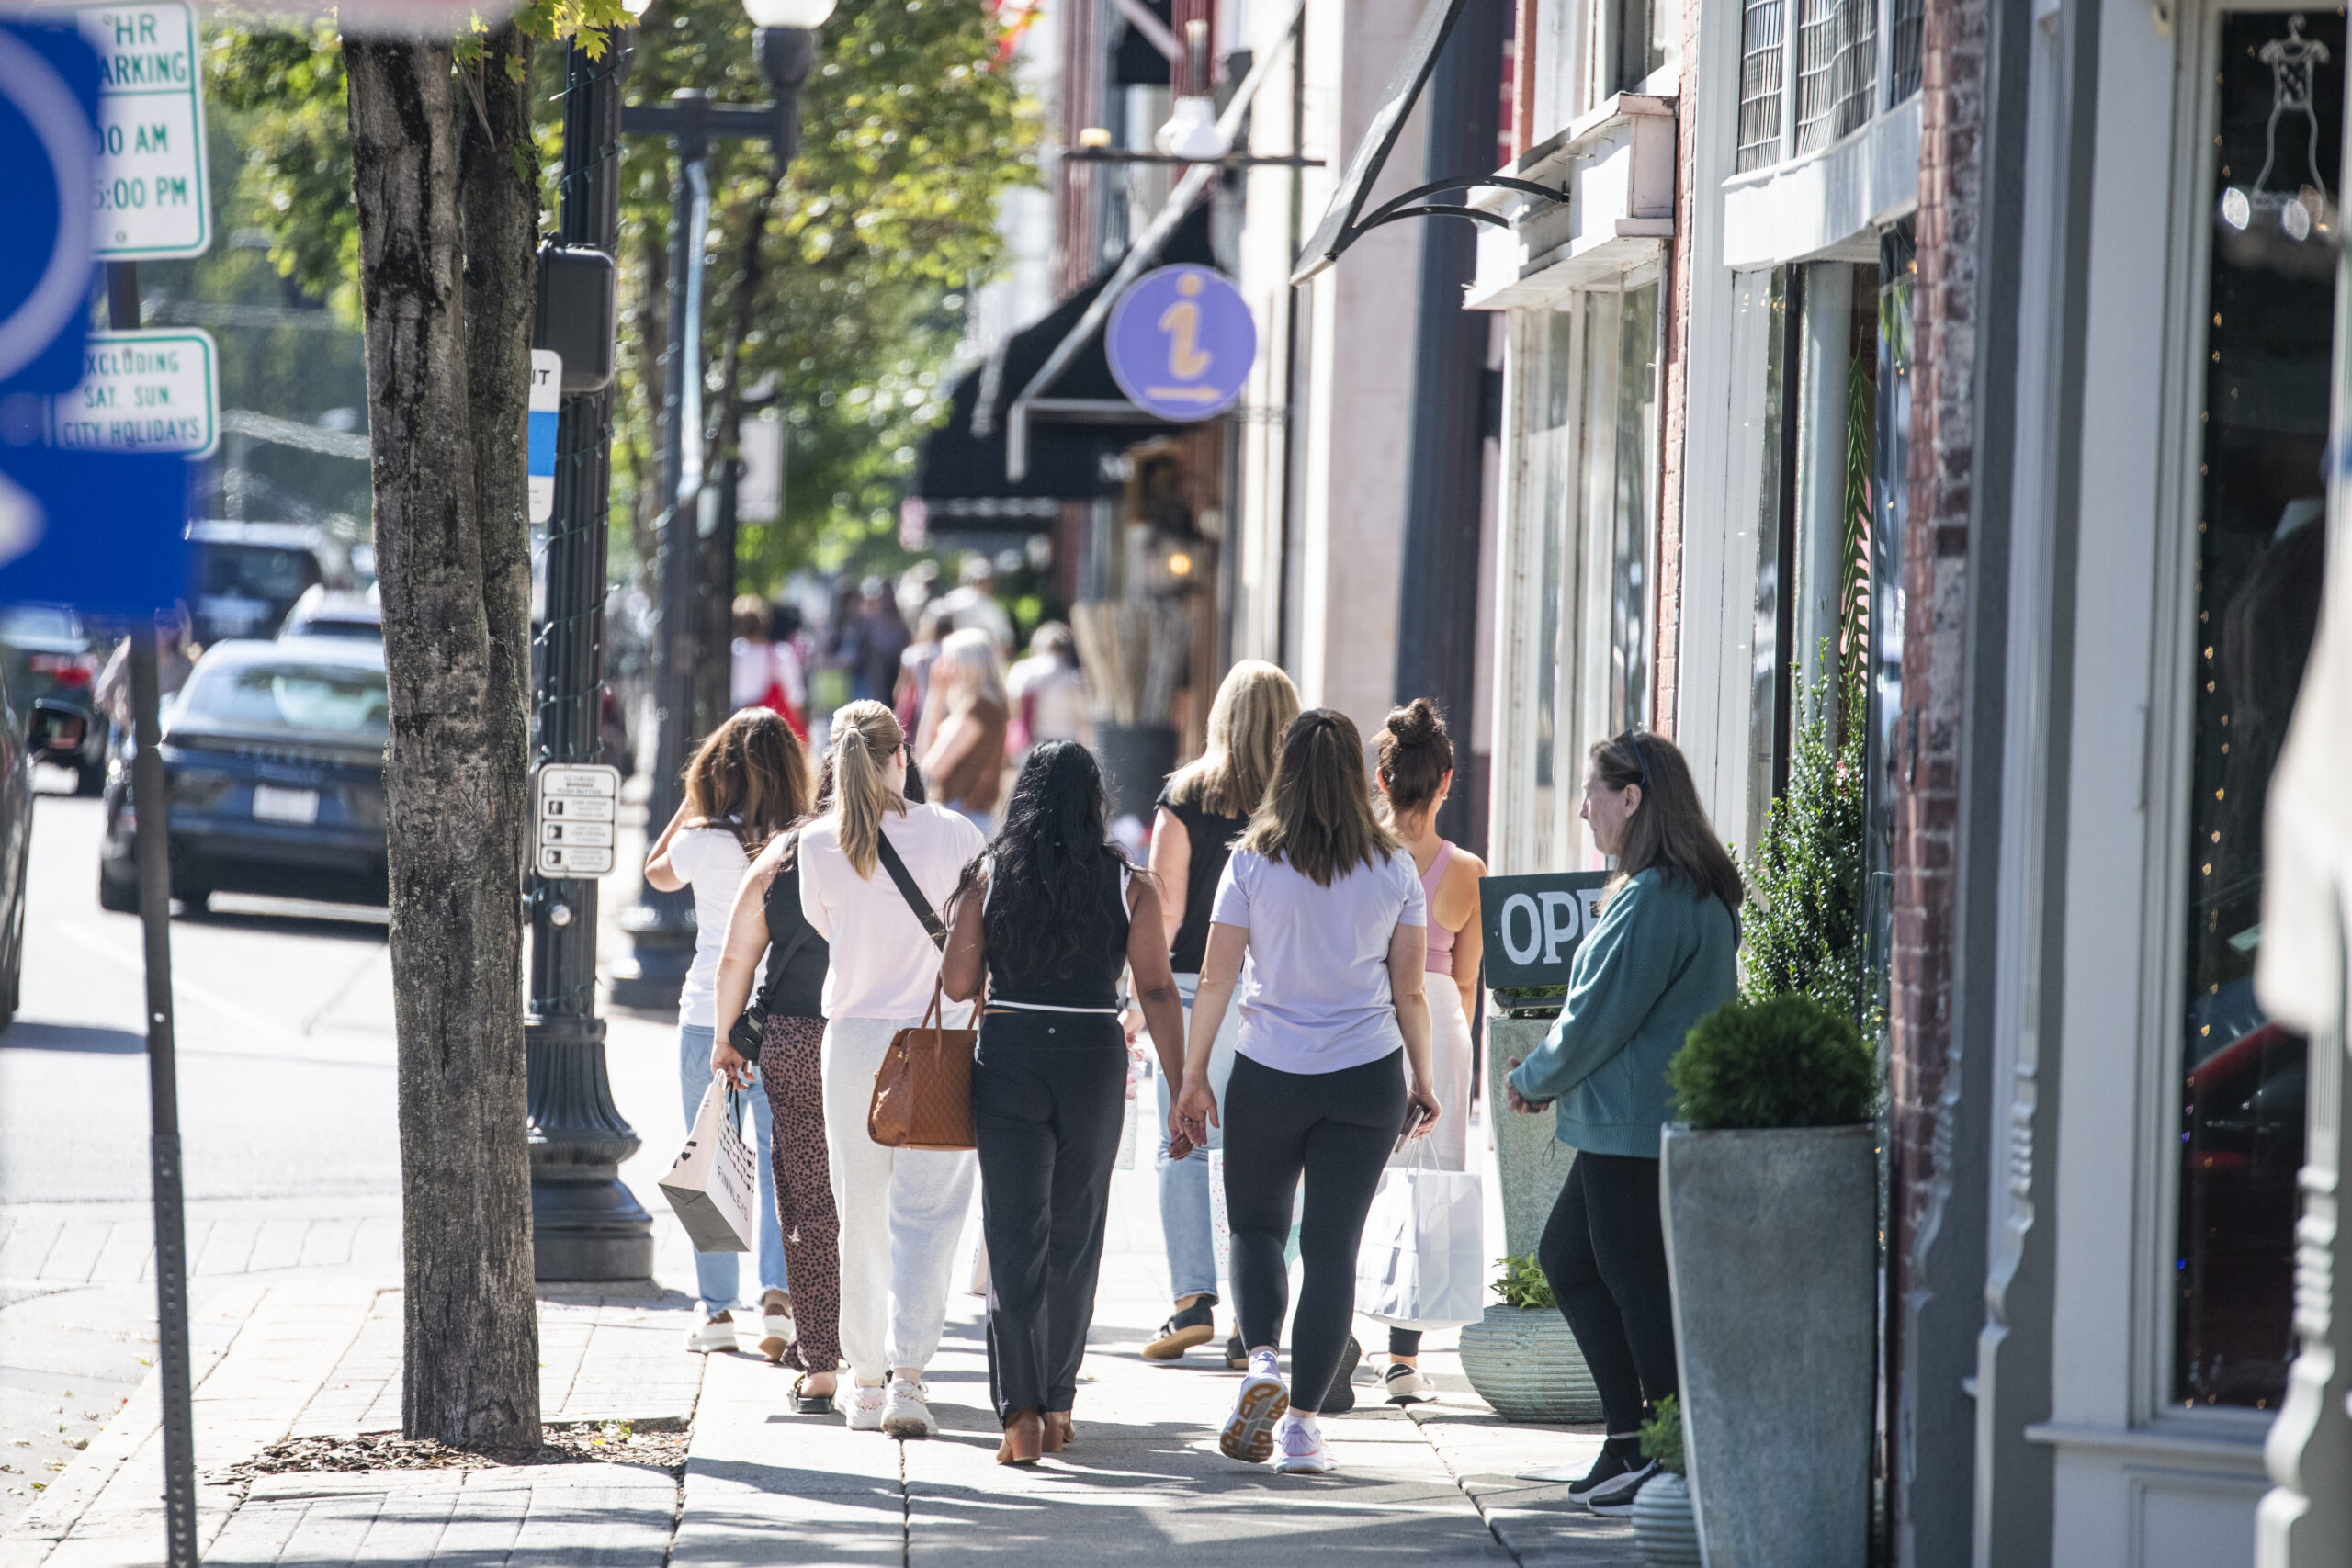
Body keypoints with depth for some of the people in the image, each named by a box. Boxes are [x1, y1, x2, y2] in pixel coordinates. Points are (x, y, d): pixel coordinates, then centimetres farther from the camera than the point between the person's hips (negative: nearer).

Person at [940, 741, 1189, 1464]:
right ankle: (1057, 1404, 25)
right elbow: (1157, 990, -4)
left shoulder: (988, 877, -1)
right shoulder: (1130, 886, -1)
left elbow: (957, 984, -1)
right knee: (1075, 1236, 15)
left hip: (1007, 1057, -1)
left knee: (1014, 1236, -1)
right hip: (1095, 1059, 1)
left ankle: (1021, 1410, -14)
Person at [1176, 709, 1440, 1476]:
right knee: (1332, 1247, 5)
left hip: (1268, 1075, -1)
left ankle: (1261, 1361, -6)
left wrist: (1193, 1076, 5)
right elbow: (1409, 991, 3)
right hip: (1367, 1076, 1)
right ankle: (1302, 1421, 2)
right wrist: (1421, 1078, 15)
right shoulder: (1392, 868, 0)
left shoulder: (1252, 862, -5)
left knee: (1256, 1227, 18)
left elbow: (1215, 979, -4)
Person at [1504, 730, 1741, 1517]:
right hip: (1633, 1125, 11)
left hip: (1636, 1131, -11)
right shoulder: (1702, 893, 13)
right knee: (1566, 1256, 19)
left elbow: (1596, 1020, -16)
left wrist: (1532, 1081, 1)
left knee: (1640, 1290, -3)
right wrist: (1550, 1074, 15)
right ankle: (1631, 1441, 20)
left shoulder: (1650, 899, -20)